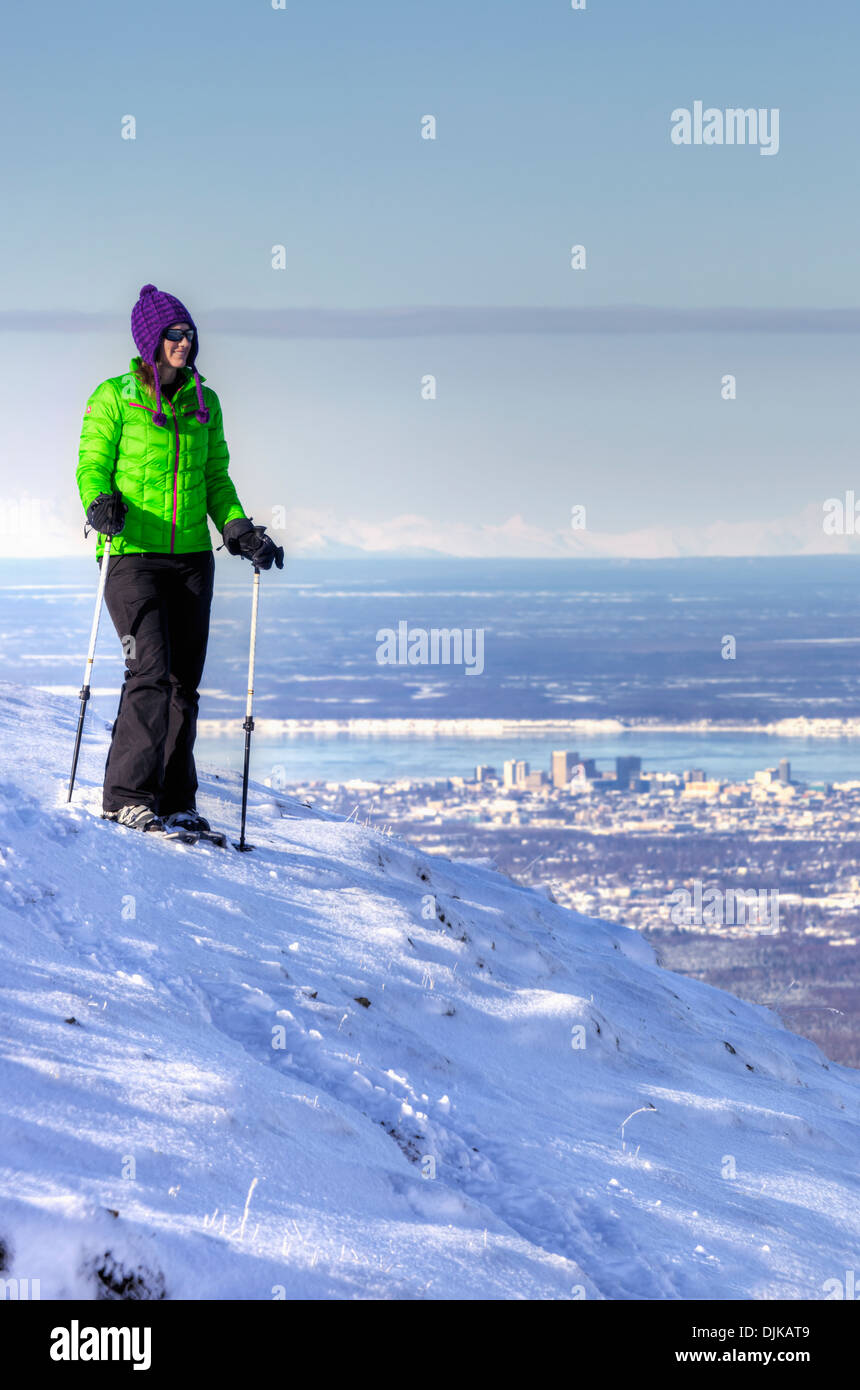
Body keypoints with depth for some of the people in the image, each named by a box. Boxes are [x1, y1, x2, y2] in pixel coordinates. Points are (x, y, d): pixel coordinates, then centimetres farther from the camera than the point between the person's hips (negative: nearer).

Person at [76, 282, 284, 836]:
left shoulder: (204, 402, 13)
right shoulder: (114, 397, -1)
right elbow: (92, 465, -2)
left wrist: (240, 530, 4)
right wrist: (100, 504, -22)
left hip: (192, 557, 5)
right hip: (133, 555, -5)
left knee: (184, 680, 5)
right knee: (151, 669, -18)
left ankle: (175, 801, 13)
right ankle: (128, 794, -11)